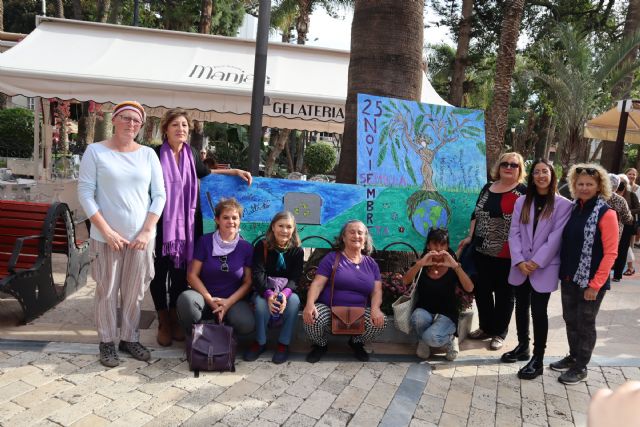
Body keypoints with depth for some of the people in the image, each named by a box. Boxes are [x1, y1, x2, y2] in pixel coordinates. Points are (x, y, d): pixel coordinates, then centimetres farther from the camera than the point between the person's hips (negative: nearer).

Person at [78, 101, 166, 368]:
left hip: (141, 236, 2)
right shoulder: (95, 151, -2)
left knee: (134, 292, 10)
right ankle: (107, 342, 22)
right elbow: (85, 193, -6)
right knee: (107, 291, 6)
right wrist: (107, 231, -12)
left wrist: (147, 231, -6)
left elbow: (159, 195, 3)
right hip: (106, 237, -2)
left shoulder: (148, 154, 5)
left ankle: (129, 339, 26)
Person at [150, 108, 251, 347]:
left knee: (181, 270, 11)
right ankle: (163, 322, 22)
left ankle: (175, 318, 28)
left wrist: (235, 171, 20)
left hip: (186, 222, 4)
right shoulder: (156, 155, -9)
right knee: (160, 271, 7)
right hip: (162, 223, -4)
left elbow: (204, 173, 24)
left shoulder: (191, 153, 5)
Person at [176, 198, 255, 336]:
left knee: (246, 324, -30)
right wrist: (210, 300, -13)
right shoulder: (205, 241, -1)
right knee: (185, 299, -34)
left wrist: (229, 302, -12)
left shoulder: (246, 247, 2)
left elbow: (248, 282, 2)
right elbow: (192, 275, -3)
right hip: (206, 297, 0)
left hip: (233, 300, 1)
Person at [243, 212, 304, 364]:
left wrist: (285, 293, -35)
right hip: (264, 290, -1)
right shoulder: (262, 246, -8)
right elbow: (258, 273, -18)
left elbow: (296, 277, -12)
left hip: (288, 291, 1)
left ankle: (284, 344, -16)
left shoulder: (297, 250, -5)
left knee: (294, 300, -33)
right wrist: (268, 294, -37)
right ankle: (260, 342, -10)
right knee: (261, 302, -34)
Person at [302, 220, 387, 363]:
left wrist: (375, 309, -19)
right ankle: (320, 345, 4)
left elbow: (377, 290, 4)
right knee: (311, 319, -33)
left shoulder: (371, 264, 12)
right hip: (328, 309, -2)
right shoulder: (332, 258, 1)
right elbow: (317, 284, -9)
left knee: (380, 321, -25)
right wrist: (310, 303, -28)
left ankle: (357, 343, 9)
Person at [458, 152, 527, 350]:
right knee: (481, 290, 13)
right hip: (482, 251, 5)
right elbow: (476, 214, 17)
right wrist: (470, 237, 12)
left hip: (506, 255, -5)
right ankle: (486, 327, 31)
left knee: (504, 294, 10)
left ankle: (499, 333, 25)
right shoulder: (487, 189, 10)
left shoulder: (524, 192, -6)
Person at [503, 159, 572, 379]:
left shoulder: (563, 204, -5)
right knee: (521, 307, 14)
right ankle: (522, 347, 32)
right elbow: (514, 233, 1)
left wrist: (536, 262, -15)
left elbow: (556, 237, -10)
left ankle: (538, 360, 11)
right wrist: (519, 261, -11)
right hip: (521, 267, 4)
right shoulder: (522, 202, 7)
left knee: (538, 311, 0)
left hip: (544, 268, -4)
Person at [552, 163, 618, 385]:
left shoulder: (606, 213, -13)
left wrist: (595, 284, -17)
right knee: (570, 320, 18)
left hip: (590, 281, -6)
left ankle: (581, 368, 23)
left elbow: (610, 252, -15)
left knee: (585, 324, 8)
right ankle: (573, 357, 36)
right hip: (569, 278, 6)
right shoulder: (573, 208, 5)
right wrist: (562, 271, 9)